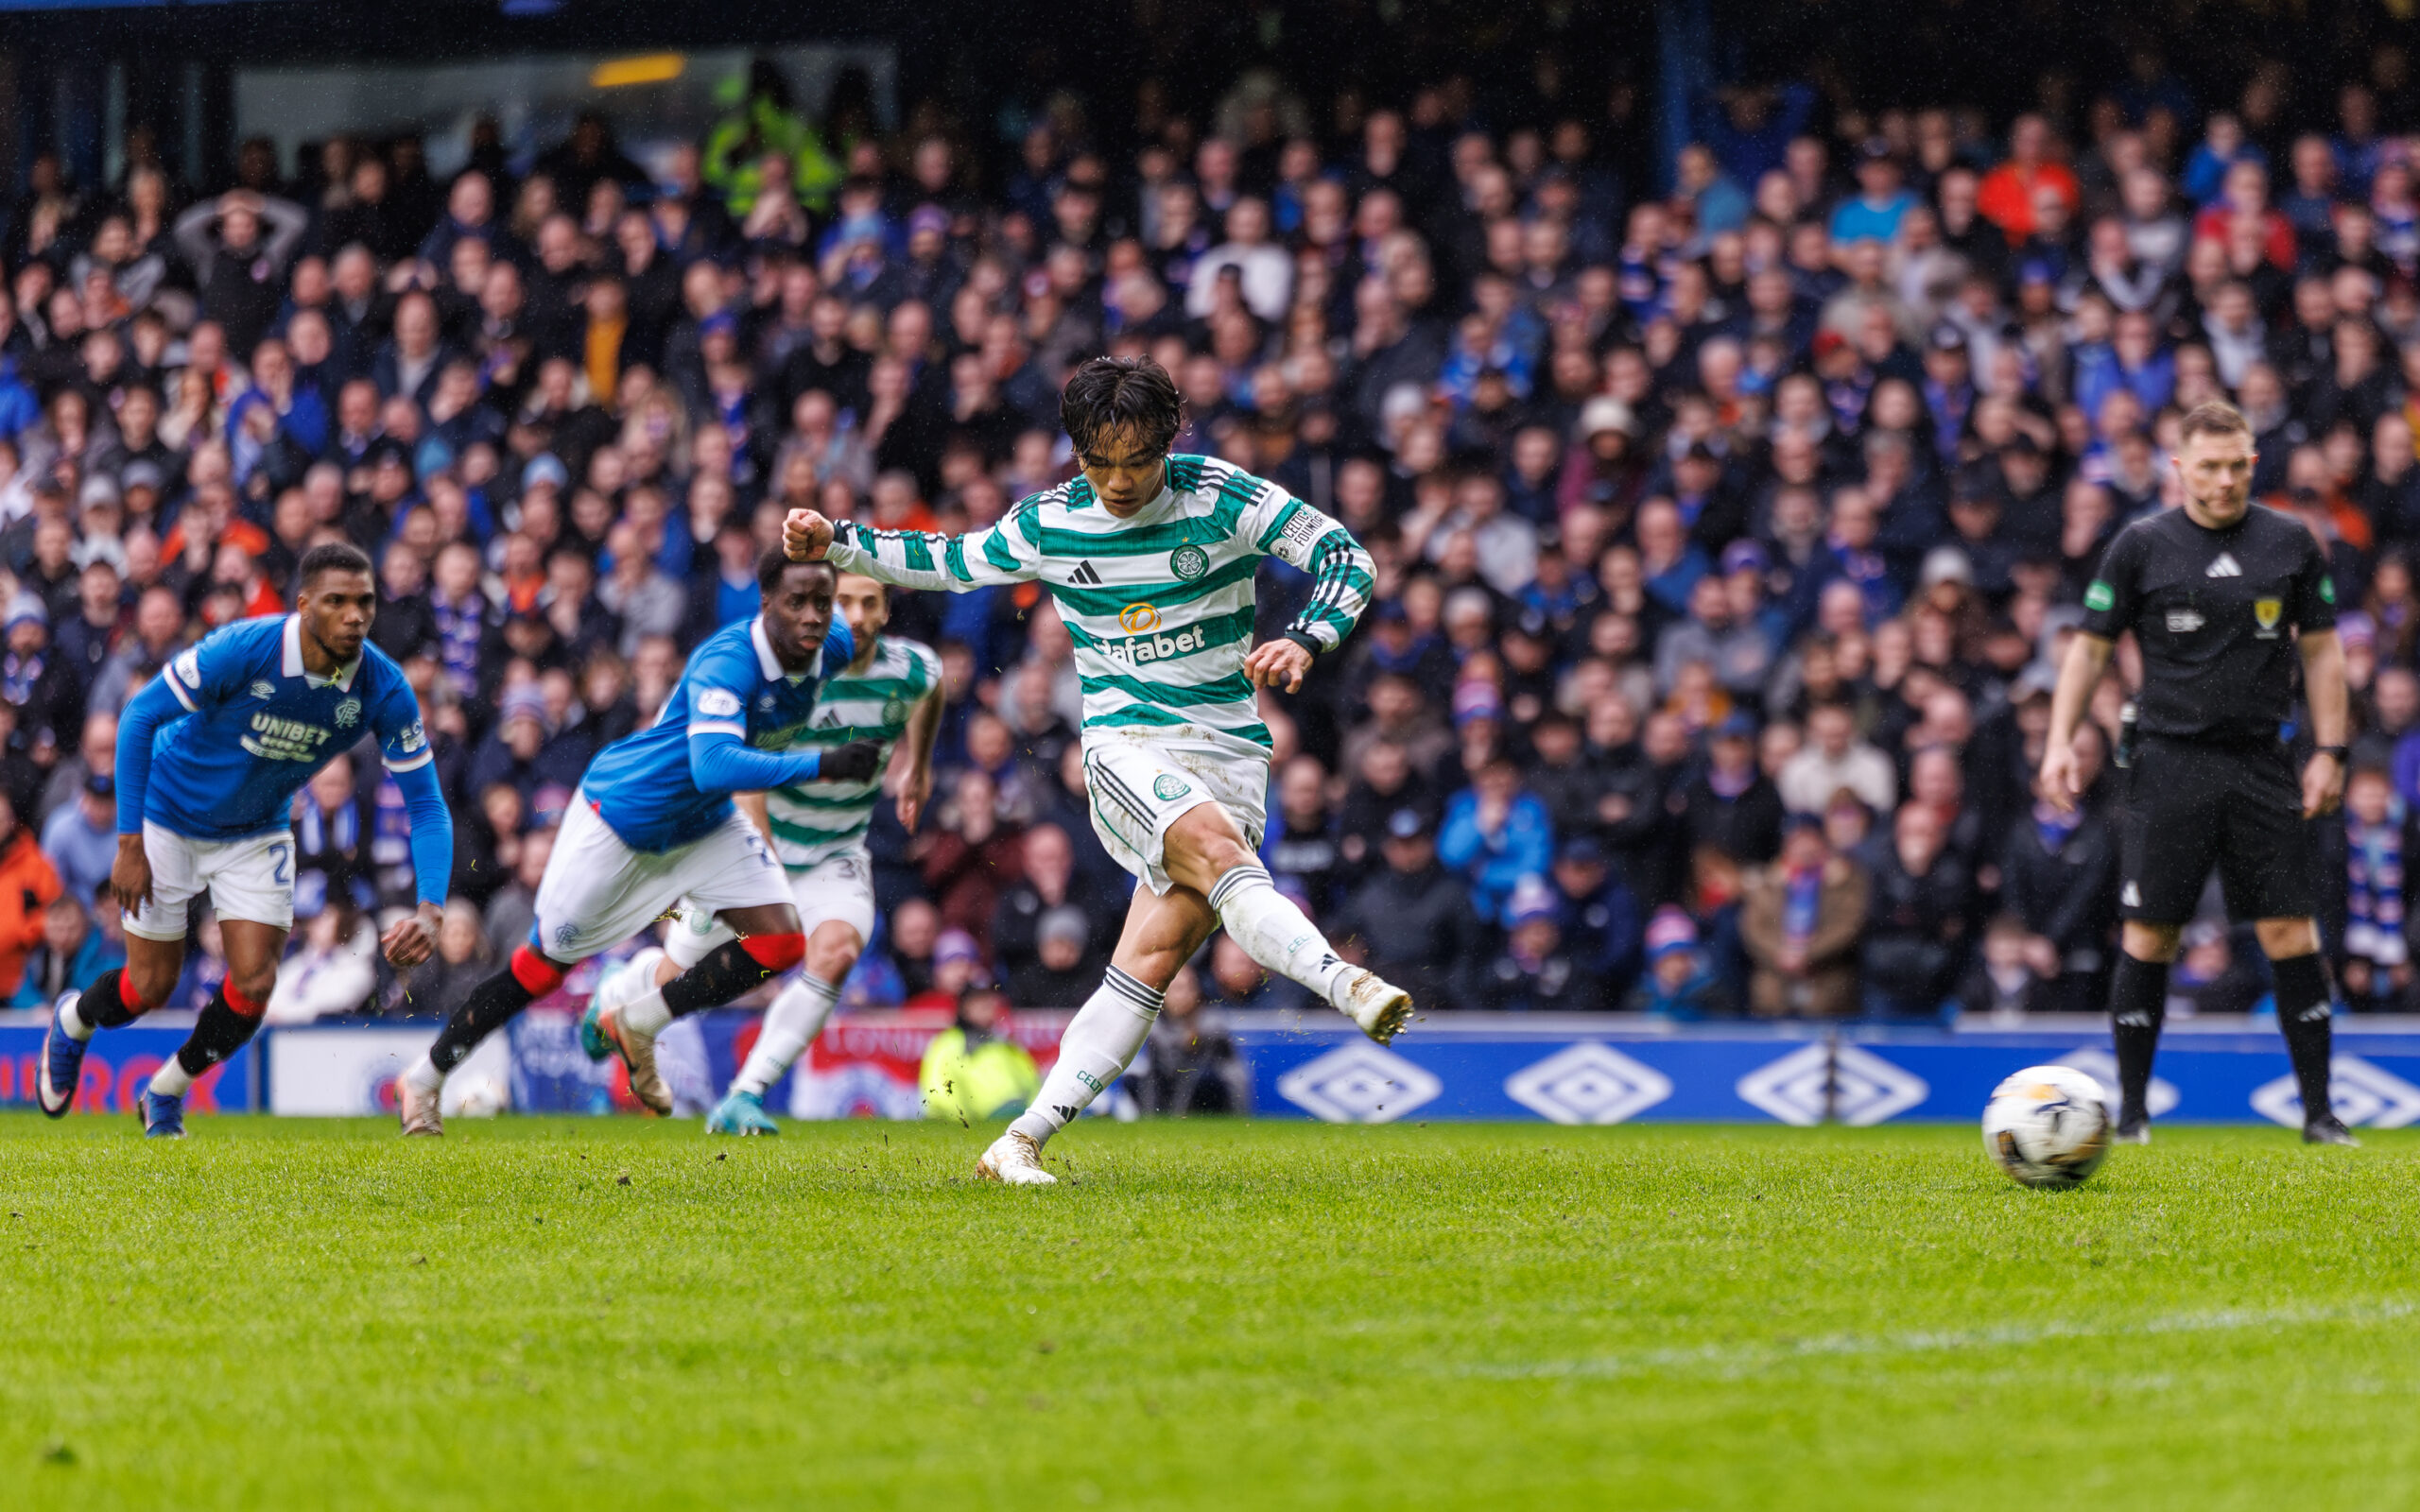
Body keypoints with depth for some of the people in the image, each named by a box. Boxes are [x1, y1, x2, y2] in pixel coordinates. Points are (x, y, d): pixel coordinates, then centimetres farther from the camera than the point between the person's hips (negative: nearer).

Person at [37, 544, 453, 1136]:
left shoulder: (383, 689, -22)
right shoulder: (242, 650, -32)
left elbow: (426, 804, -17)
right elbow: (139, 717, -22)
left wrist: (430, 910, -32)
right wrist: (130, 844, -24)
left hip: (257, 832, 3)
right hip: (170, 818, -3)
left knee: (254, 984, -8)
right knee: (151, 987, 2)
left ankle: (166, 1095, 19)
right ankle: (73, 1021, 39)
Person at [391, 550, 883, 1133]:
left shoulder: (832, 648, -13)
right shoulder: (727, 661, -36)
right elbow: (713, 766, -50)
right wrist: (822, 765, -53)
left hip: (705, 823, 7)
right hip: (623, 815, -7)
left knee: (781, 943, -11)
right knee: (544, 965, 4)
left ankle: (634, 1023, 5)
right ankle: (424, 1078, 23)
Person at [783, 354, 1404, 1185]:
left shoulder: (1222, 498, -4)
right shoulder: (1048, 523, 2)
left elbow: (1344, 554, -4)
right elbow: (951, 562, 19)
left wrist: (1303, 641, -21)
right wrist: (835, 542, 9)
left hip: (1230, 751, 0)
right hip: (1127, 744, 0)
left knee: (1155, 955, -10)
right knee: (1219, 854, -32)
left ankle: (1023, 1142, -8)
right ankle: (1347, 986, -49)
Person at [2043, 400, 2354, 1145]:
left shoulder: (2291, 543, 6)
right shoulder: (2141, 546, 2)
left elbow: (2321, 648, 12)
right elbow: (2090, 645, 6)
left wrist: (2329, 751, 5)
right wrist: (2061, 742, -4)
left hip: (2261, 766, 1)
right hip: (2170, 762, -1)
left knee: (2290, 929, -3)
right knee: (2148, 934, -2)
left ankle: (2318, 1110, 2)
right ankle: (2131, 1109, 7)